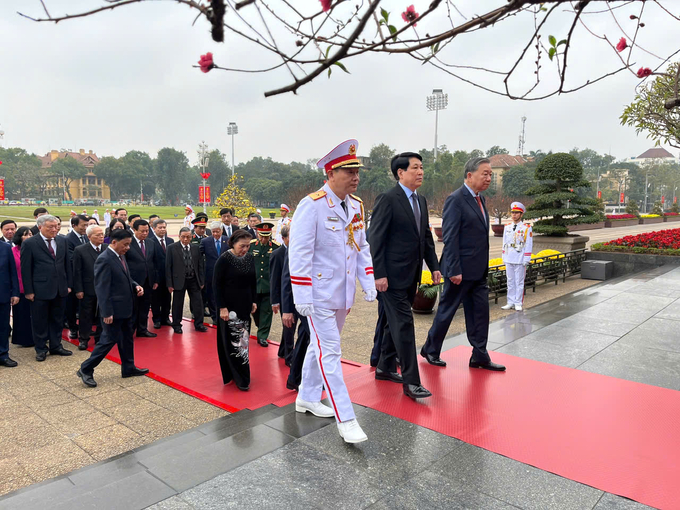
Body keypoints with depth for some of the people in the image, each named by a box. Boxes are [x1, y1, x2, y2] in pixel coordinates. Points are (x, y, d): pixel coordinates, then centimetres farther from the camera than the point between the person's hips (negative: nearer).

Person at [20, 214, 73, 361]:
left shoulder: (62, 241, 6)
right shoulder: (29, 243, -8)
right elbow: (25, 269, -6)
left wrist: (68, 285, 8)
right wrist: (29, 291, -8)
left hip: (60, 289, 4)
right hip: (40, 290, -4)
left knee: (57, 320, 14)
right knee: (39, 321, 7)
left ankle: (56, 346, 27)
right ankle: (41, 349, 21)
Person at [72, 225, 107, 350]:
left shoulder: (108, 248, 1)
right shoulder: (80, 250, -7)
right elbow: (77, 272, -6)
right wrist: (78, 290, -9)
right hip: (88, 290, -2)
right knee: (86, 316, 9)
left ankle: (100, 337, 26)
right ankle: (83, 339, 23)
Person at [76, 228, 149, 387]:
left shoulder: (121, 256, 9)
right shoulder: (104, 259, -19)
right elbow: (101, 288, -22)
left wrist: (135, 286, 1)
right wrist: (107, 312, -22)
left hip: (126, 308, 9)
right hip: (114, 310, -9)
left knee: (127, 338, 17)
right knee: (109, 340, -1)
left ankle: (128, 368, 30)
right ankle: (86, 370, 13)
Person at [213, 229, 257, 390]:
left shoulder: (250, 258, 1)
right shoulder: (224, 259, -14)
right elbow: (217, 284, -12)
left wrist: (253, 301, 10)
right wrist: (222, 307, -15)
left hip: (245, 306, 6)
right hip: (229, 306, -5)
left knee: (242, 340, 11)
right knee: (232, 341, -1)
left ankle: (238, 375, 24)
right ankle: (240, 378, 7)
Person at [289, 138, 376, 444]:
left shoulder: (356, 205, 7)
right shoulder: (312, 205, -16)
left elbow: (361, 247, 14)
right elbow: (299, 253, -17)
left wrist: (369, 283, 6)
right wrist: (302, 297, -19)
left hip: (343, 293, 8)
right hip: (320, 294, -7)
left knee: (321, 347, 19)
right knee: (329, 352, -3)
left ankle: (307, 398, 36)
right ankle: (346, 419, 4)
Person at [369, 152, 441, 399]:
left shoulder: (421, 201, 13)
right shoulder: (387, 199, -12)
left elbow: (426, 237, 18)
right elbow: (376, 239, -15)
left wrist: (434, 266, 12)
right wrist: (379, 274, -19)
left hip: (412, 275, 8)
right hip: (393, 275, -8)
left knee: (395, 322, 16)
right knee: (404, 323, -6)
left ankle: (385, 367, 30)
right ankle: (411, 381, 1)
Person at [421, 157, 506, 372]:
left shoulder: (479, 199, 12)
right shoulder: (455, 200, -15)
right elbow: (450, 239, -19)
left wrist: (484, 267, 16)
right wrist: (454, 271, -21)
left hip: (478, 271, 8)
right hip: (461, 271, -8)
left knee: (480, 313, 11)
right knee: (447, 310, 6)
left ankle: (480, 357, 21)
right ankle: (430, 350, 23)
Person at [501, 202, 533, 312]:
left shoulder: (527, 228, -4)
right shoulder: (507, 227, 9)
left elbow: (529, 245, -5)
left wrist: (526, 260, -9)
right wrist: (504, 258, 10)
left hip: (520, 260, -4)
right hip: (509, 259, 4)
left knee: (519, 282, 1)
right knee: (510, 282, 9)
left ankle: (518, 303, 9)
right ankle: (511, 303, 16)